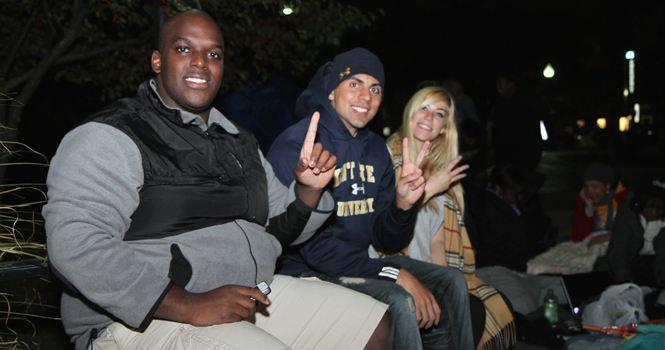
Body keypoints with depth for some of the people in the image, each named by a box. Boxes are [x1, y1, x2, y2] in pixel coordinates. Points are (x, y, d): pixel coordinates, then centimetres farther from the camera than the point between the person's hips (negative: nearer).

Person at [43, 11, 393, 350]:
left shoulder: (237, 142, 18)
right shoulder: (107, 138, -8)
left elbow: (280, 228, 22)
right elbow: (75, 247, -21)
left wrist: (308, 189, -1)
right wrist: (190, 306, -25)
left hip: (254, 296, 8)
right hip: (143, 320, -7)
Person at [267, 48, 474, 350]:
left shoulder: (376, 149, 8)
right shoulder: (295, 146, -17)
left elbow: (386, 240, 7)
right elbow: (315, 247, -22)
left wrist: (403, 205, -16)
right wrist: (395, 274, -23)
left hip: (359, 262, 8)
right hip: (304, 270, -8)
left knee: (451, 284, -1)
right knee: (398, 301, -28)